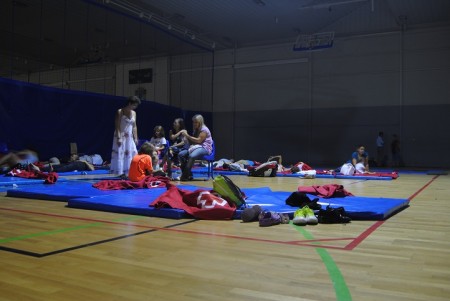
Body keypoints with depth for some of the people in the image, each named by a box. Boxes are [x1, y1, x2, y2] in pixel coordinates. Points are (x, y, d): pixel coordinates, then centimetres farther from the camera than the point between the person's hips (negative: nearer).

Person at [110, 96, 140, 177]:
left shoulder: (134, 113, 10)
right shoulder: (120, 112, -8)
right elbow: (117, 126, -12)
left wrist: (135, 138, 8)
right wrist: (119, 138, -19)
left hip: (129, 137, 7)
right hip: (121, 136, -7)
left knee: (132, 155, 3)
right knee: (120, 154, -5)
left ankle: (128, 172, 8)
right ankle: (121, 173, -2)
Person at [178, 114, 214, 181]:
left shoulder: (204, 130, -5)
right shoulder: (196, 130, 21)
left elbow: (199, 140, -16)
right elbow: (192, 142, 16)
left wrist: (188, 136, -16)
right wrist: (186, 135, 1)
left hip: (205, 148, -9)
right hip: (196, 147, 9)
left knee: (191, 156, -37)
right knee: (181, 154, -12)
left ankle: (185, 176, -33)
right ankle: (188, 175, -15)